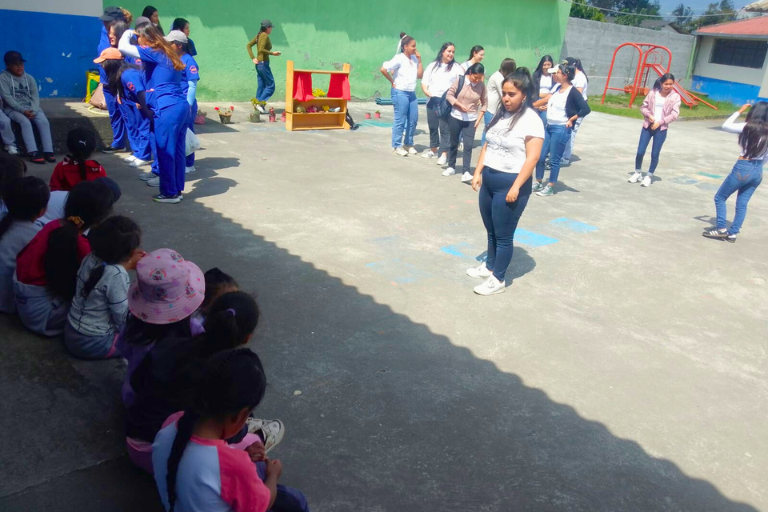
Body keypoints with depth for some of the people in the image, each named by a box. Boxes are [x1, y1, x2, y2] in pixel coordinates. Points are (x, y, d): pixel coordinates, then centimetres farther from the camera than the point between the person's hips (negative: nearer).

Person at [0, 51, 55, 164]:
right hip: (13, 108, -3)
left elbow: (35, 96, 1)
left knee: (43, 121, -25)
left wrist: (33, 110, -17)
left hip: (30, 107, 4)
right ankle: (33, 153, -38)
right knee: (25, 121, -33)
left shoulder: (29, 78, 8)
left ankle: (48, 151, -29)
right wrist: (23, 110, -21)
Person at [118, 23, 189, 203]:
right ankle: (177, 189, 19)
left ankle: (169, 193, 6)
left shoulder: (153, 53, -5)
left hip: (168, 109, -9)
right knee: (177, 150, 12)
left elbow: (122, 47, -12)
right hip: (181, 106, 9)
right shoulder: (167, 53, 20)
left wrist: (128, 33, 7)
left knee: (165, 151, -1)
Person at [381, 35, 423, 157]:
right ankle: (397, 146, 7)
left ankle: (409, 144, 23)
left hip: (411, 93, 7)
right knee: (400, 121, -3)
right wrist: (392, 82, -10)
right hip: (400, 93, -7)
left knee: (413, 120, 10)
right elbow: (383, 69, -18)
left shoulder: (414, 58, 8)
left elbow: (420, 75, 9)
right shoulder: (399, 58, -11)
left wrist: (419, 61, 2)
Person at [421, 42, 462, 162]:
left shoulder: (456, 68, 5)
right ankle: (433, 150, 24)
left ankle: (444, 153, -11)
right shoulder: (432, 66, 14)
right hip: (432, 101, 4)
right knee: (432, 126, 10)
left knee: (444, 128, -10)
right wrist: (427, 92, -6)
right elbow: (424, 82, 13)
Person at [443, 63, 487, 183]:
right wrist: (460, 105, -20)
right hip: (455, 117, 0)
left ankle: (466, 172, -12)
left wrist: (479, 119, -5)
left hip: (471, 120, 0)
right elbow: (449, 95, -7)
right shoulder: (460, 80, -9)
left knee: (468, 146, -10)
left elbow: (484, 103, 2)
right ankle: (451, 167, 28)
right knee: (454, 144, 12)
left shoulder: (481, 85, -5)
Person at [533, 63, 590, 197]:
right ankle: (538, 183, 23)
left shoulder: (573, 92, -14)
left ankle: (550, 187, 11)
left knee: (554, 159, 0)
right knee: (540, 156, 9)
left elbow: (586, 109, -18)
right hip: (549, 126, 8)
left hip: (561, 129, -8)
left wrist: (571, 120, -13)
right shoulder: (558, 88, 7)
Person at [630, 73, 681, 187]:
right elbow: (643, 107, 8)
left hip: (661, 128, -2)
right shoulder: (653, 93, 2)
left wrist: (660, 122, -15)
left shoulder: (675, 97, -4)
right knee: (640, 151, 0)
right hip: (647, 125, 2)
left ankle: (649, 176, 17)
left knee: (655, 154, 1)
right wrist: (649, 115, -11)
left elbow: (674, 114, -8)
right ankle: (638, 173, 22)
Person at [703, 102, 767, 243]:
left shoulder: (749, 127, -13)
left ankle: (721, 229, 6)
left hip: (743, 168, -6)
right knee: (742, 204, 12)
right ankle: (732, 233, 15)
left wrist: (739, 111, 6)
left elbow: (726, 126, -2)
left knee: (720, 197, 10)